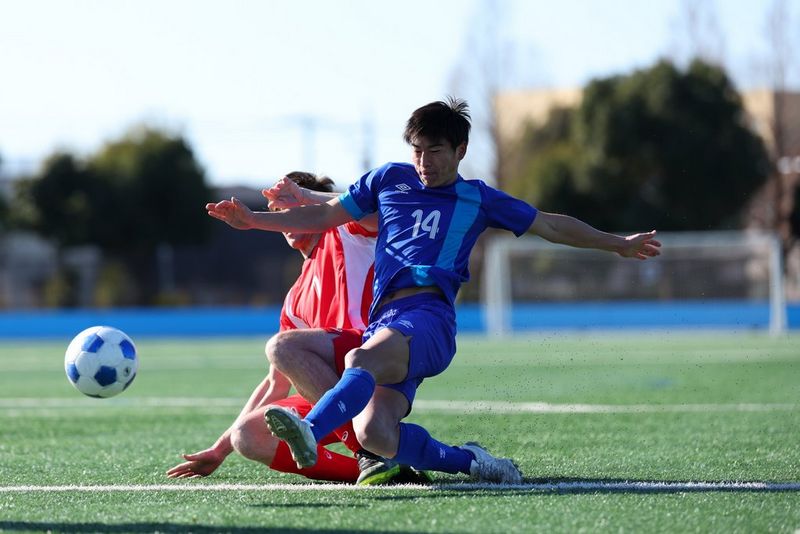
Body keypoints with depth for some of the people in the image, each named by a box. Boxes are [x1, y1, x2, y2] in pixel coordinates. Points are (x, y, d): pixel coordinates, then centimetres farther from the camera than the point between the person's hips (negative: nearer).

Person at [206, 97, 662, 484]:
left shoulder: (478, 199, 20)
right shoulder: (389, 179, 25)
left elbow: (552, 226, 30)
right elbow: (325, 216, 28)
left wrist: (618, 244, 33)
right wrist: (252, 220, 19)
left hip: (429, 315, -3)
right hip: (383, 322, 3)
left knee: (363, 361, -38)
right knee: (374, 435, -25)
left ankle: (309, 433, -61)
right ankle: (467, 461, -7)